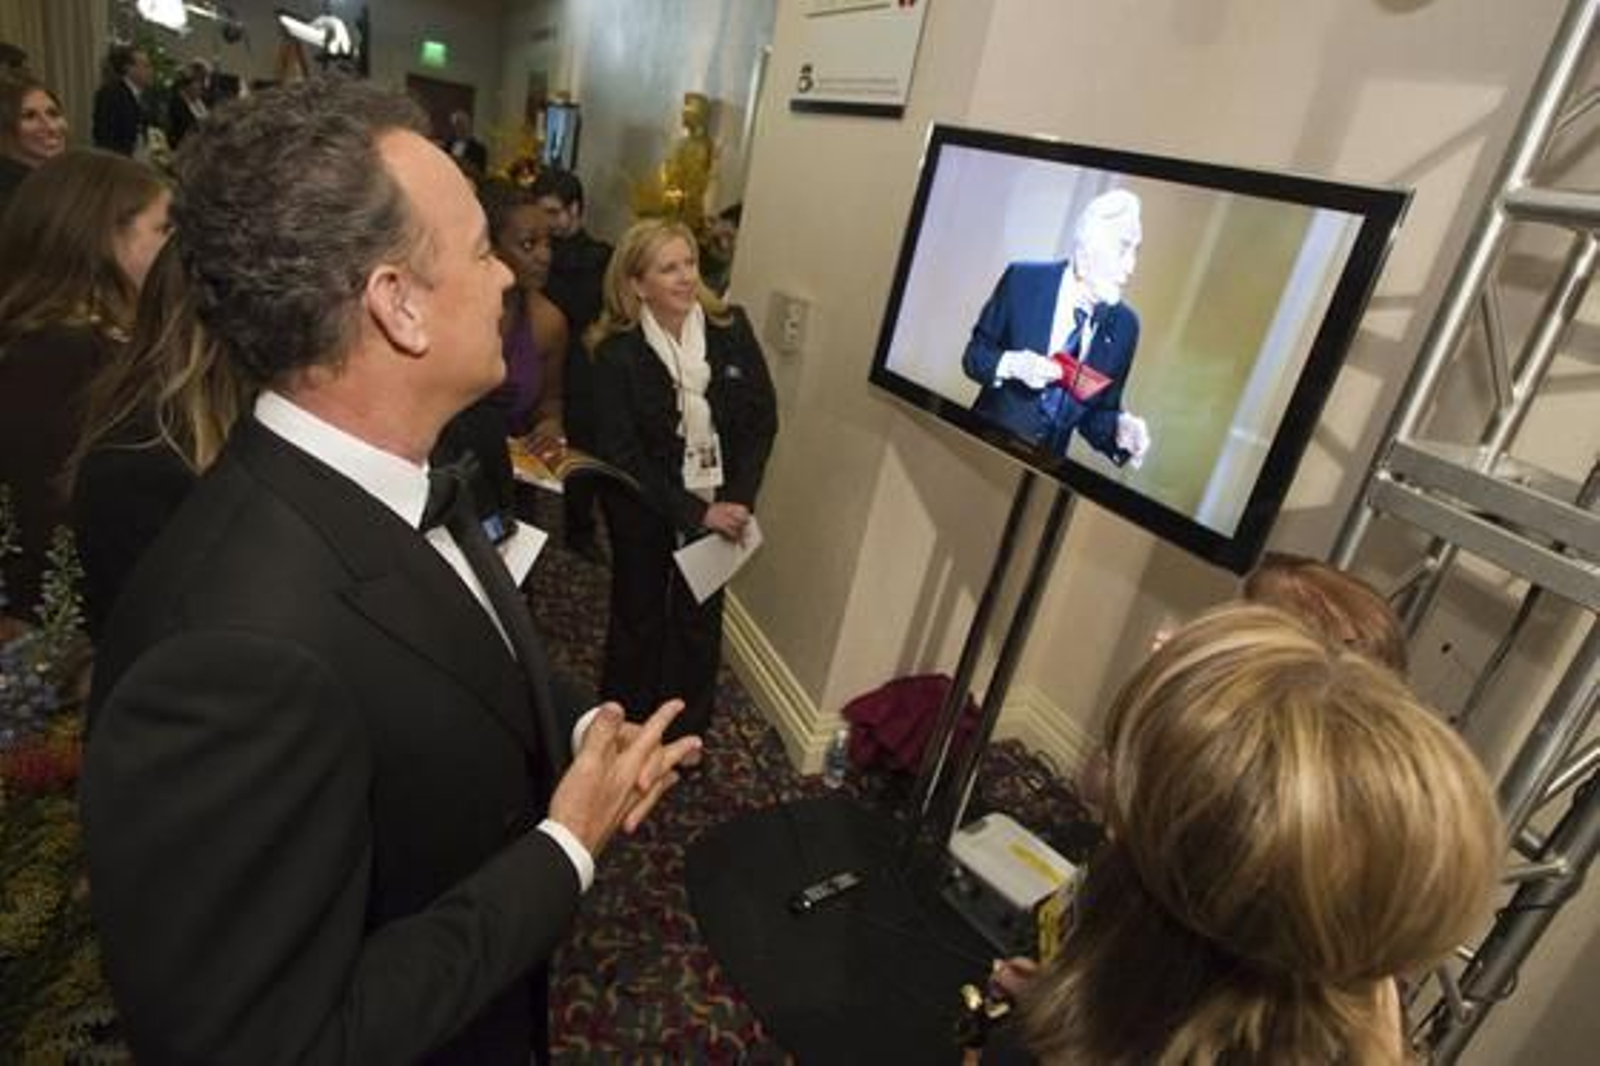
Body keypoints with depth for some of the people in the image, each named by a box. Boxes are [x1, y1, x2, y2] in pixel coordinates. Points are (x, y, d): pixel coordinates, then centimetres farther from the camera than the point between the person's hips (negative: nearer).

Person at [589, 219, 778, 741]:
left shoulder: (731, 327, -9)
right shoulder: (617, 354, -15)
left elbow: (763, 418, -5)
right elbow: (622, 454, -15)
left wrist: (738, 501, -14)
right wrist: (694, 514, -20)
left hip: (717, 502, 2)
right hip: (644, 508, -2)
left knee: (700, 617, 12)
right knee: (639, 614, 14)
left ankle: (686, 729, 33)